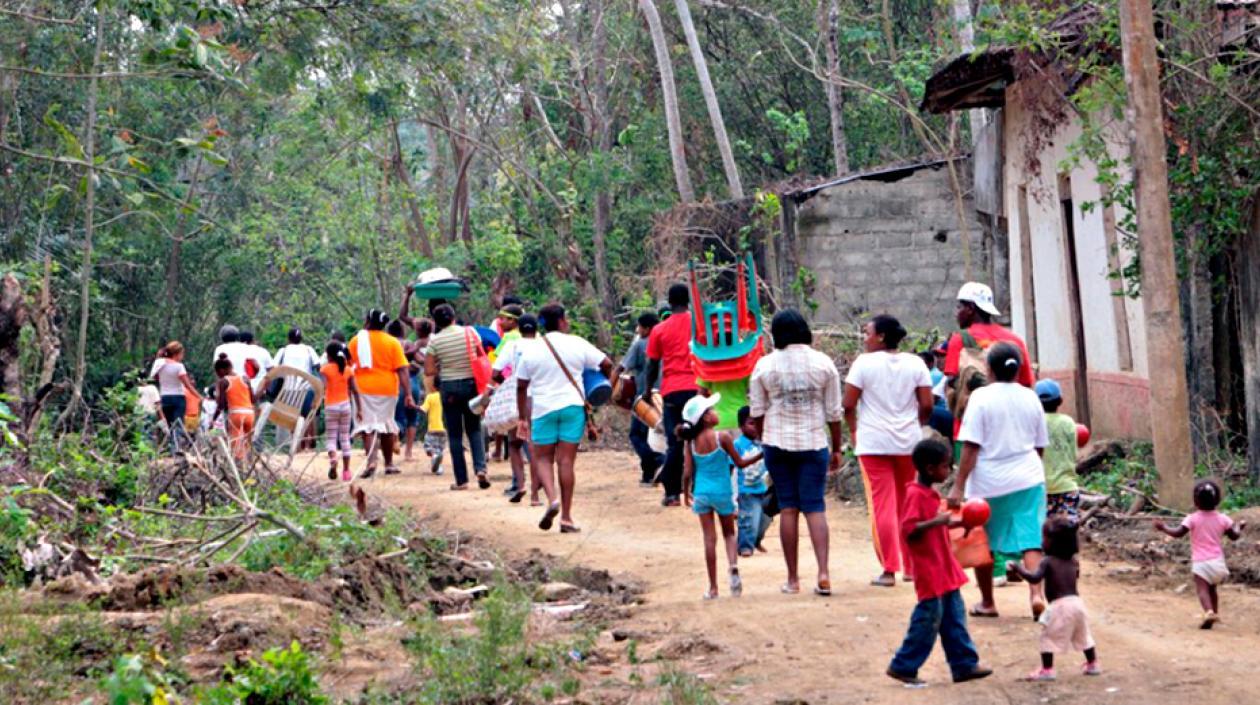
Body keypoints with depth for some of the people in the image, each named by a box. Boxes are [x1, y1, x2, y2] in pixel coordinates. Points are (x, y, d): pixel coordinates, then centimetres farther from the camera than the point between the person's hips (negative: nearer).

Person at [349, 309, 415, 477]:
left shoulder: (356, 341, 1)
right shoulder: (393, 342, 0)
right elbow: (402, 370, -6)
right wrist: (408, 394, -7)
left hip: (363, 388, -1)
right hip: (387, 388, 1)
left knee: (368, 426, -4)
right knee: (386, 425, 15)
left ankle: (371, 461, -25)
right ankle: (389, 464, 23)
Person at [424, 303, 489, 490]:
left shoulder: (435, 341, -8)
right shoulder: (470, 332, -3)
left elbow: (429, 371, -7)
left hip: (450, 387, -2)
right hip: (472, 384, 2)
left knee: (455, 434, 7)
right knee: (474, 429, 14)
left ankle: (461, 480, 7)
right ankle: (480, 468, -6)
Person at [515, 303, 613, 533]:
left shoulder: (531, 351, 2)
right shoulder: (576, 344, -2)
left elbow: (521, 387, 4)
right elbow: (606, 364, -1)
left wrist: (521, 418, 12)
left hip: (543, 409, 0)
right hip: (572, 406, 0)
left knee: (543, 458, 12)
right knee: (566, 460, 2)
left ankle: (552, 499, -14)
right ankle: (566, 518, 1)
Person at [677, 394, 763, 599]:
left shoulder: (690, 442, -3)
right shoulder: (722, 437, -11)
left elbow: (687, 472, -3)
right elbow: (739, 463, -4)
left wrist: (686, 493, 14)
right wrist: (761, 454, 8)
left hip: (701, 493, 2)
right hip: (723, 492, -2)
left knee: (709, 539, 6)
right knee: (729, 533, 16)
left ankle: (713, 588, 7)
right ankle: (733, 566, -12)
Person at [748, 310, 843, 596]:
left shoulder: (765, 365, -2)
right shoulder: (823, 363, -1)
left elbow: (757, 412, 3)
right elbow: (834, 411, 2)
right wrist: (836, 449, 11)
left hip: (778, 443, 0)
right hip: (814, 443, 0)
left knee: (788, 508, 6)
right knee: (815, 507, 3)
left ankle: (792, 579, 8)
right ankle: (823, 573, -11)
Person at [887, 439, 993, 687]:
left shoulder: (930, 494, 14)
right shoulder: (915, 494, -17)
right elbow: (909, 529, -25)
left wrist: (957, 523, 15)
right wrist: (936, 522, -33)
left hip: (944, 568, 10)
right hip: (929, 571, -10)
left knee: (954, 616, 11)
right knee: (929, 618, -5)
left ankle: (964, 665, 16)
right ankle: (903, 666, 5)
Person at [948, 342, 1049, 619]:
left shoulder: (981, 397, -9)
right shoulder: (1030, 397, 5)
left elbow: (971, 447, -13)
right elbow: (1040, 445, 12)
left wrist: (958, 486, -12)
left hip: (989, 482, -3)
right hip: (1028, 479, 3)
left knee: (983, 543, 13)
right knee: (1030, 540, 0)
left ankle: (987, 602, 20)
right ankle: (1036, 594, -19)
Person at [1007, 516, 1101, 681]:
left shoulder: (1048, 562, -10)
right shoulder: (1073, 561, 10)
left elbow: (1035, 578, -23)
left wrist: (1017, 568, -16)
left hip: (1060, 605, -7)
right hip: (1077, 601, 7)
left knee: (1048, 636, 1)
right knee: (1083, 635, 22)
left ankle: (1047, 670, -4)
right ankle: (1093, 664, 31)